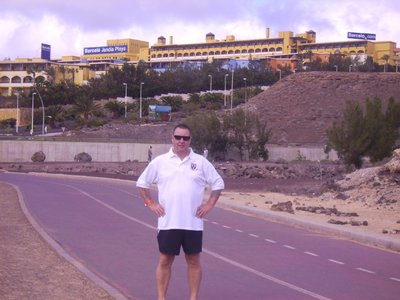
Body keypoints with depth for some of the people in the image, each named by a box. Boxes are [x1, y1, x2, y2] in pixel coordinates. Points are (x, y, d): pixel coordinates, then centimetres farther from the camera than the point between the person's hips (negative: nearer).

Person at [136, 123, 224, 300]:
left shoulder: (201, 162, 3)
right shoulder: (160, 162, 2)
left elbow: (218, 183, 9)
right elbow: (142, 183, 10)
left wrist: (209, 204, 0)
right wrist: (151, 204, 1)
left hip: (193, 223, 1)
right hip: (168, 222, 0)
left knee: (193, 261, 6)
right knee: (165, 261, 5)